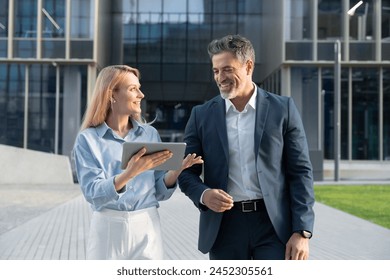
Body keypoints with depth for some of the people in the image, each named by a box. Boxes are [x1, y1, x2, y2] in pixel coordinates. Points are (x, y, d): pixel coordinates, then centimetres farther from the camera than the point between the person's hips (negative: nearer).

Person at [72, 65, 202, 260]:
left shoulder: (150, 134, 5)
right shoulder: (88, 139, -4)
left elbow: (160, 192, 7)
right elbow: (93, 193, -15)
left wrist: (175, 170, -13)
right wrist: (130, 173, -30)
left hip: (147, 228, 3)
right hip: (109, 229, -2)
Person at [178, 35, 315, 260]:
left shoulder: (283, 109, 1)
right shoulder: (202, 115, 6)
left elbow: (301, 172, 0)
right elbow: (186, 171, 9)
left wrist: (302, 231, -8)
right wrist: (203, 194, -14)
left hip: (274, 225, -2)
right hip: (224, 225, 2)